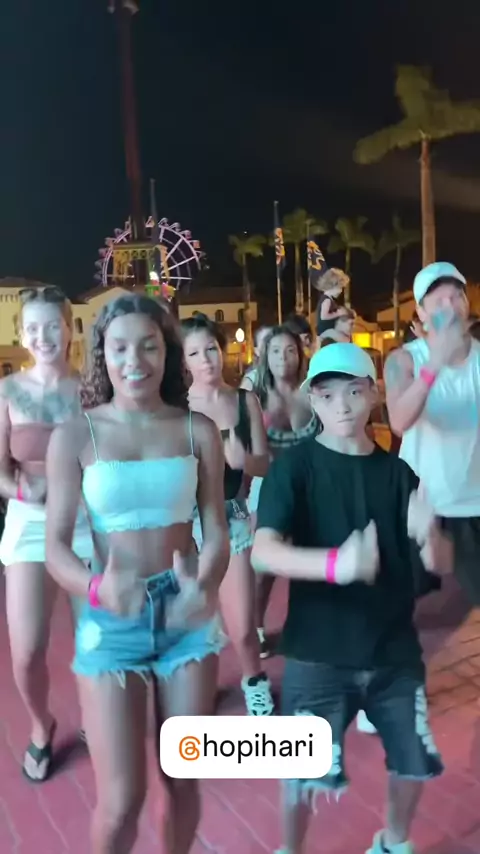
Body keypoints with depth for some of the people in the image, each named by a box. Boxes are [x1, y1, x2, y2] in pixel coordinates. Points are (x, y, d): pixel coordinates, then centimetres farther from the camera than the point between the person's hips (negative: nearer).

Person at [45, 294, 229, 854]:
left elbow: (216, 533, -2)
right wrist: (96, 588, -28)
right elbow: (56, 546, -8)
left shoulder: (198, 431, -2)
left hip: (188, 616, 2)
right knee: (120, 799, 4)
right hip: (110, 621, -2)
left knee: (182, 780, 16)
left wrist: (203, 587, -22)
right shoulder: (75, 436, -6)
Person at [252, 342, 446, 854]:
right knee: (304, 773, 7)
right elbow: (263, 552, -23)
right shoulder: (294, 467, -11)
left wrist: (428, 536, -25)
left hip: (394, 649, 4)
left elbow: (433, 568, -1)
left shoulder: (396, 472, 0)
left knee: (414, 762, 16)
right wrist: (334, 564, -41)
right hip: (318, 653, -3)